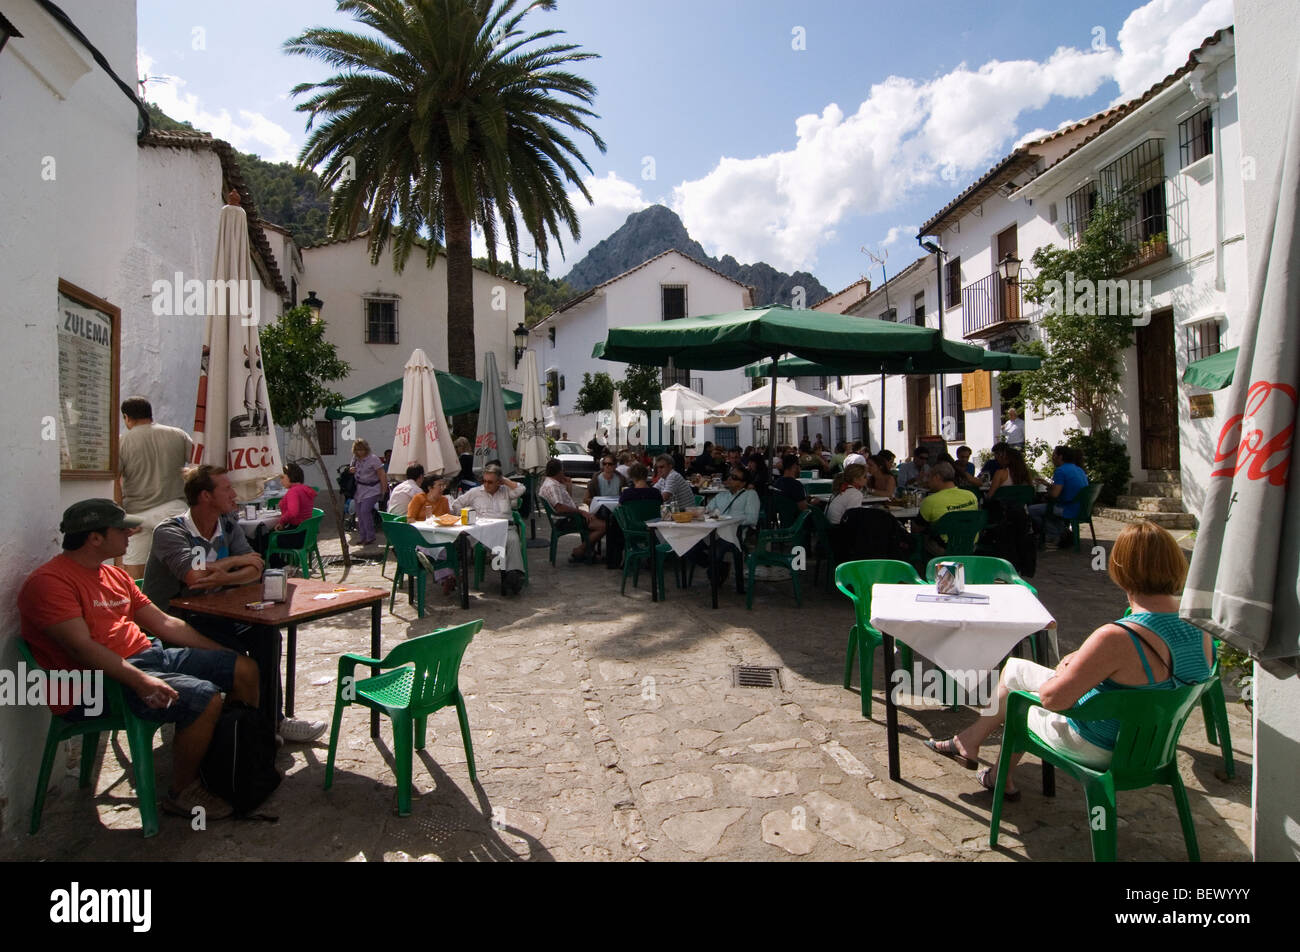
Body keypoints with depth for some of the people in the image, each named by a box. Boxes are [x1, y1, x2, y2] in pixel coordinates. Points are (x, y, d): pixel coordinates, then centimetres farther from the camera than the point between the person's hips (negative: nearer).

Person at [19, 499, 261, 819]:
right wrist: (140, 681, -32)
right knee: (205, 698, -27)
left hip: (147, 655, 9)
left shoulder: (115, 576, 17)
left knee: (244, 669, 0)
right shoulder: (49, 582, -11)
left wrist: (223, 651, 15)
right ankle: (182, 793, -6)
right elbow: (82, 647, -22)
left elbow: (164, 623, 18)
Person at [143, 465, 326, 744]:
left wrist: (223, 578, -25)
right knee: (233, 651, -26)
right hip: (173, 619, -6)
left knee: (265, 633, -15)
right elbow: (194, 577, -29)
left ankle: (271, 718, -6)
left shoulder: (228, 526, 5)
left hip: (210, 613, 6)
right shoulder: (169, 532, -15)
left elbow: (255, 569, -4)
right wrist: (234, 561, -12)